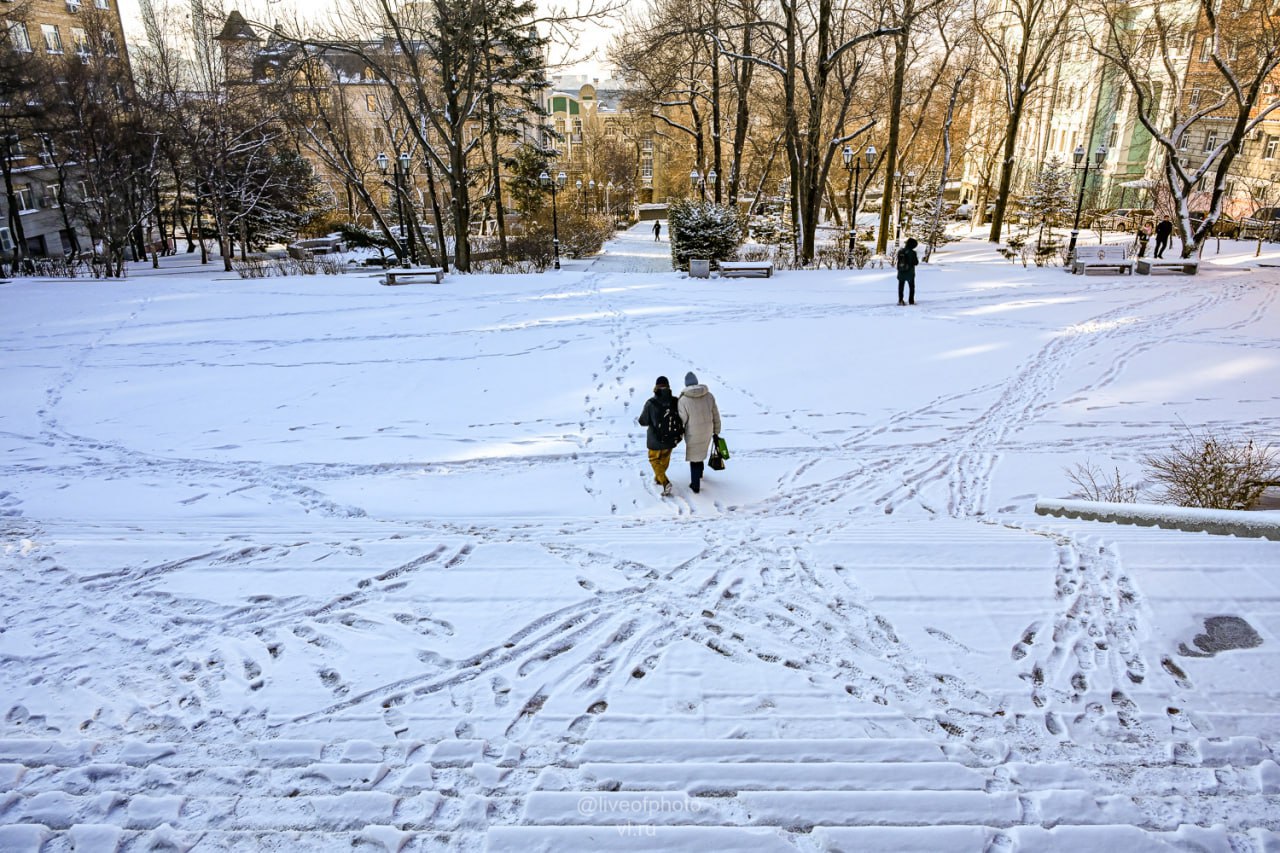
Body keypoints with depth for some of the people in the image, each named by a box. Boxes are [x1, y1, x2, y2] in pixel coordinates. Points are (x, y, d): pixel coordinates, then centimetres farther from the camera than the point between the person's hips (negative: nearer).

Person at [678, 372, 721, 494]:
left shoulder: (683, 400, -20)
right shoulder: (709, 396, -8)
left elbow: (681, 421, -14)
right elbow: (716, 416, 0)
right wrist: (716, 432, 12)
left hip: (693, 435, -4)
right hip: (707, 433, 4)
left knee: (694, 458, 13)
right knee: (700, 452, 29)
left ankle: (696, 485, 24)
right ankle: (699, 474, 50)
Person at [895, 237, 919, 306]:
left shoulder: (900, 251, -3)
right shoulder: (912, 252, -17)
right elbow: (916, 262, -11)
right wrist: (917, 258, 7)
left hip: (901, 272, 3)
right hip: (909, 273, -3)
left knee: (901, 287, 12)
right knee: (912, 287, 11)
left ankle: (900, 300, 7)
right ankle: (911, 301, 11)